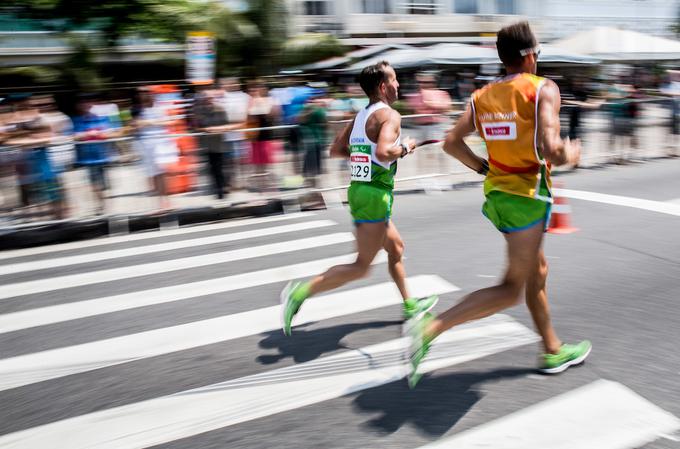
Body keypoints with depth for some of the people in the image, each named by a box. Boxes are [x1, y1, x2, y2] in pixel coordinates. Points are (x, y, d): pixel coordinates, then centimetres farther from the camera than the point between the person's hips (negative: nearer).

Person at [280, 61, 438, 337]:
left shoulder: (360, 116, 13)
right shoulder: (389, 115, -12)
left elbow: (335, 151, 15)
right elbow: (383, 152, -29)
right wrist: (404, 148, -10)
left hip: (358, 189, 10)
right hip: (375, 194, -10)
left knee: (396, 247, 23)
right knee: (361, 266, -4)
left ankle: (409, 305, 36)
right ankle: (302, 291, -8)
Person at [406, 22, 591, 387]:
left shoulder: (482, 95, 7)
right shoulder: (544, 89, -10)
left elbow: (452, 142, 1)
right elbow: (552, 151, -22)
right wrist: (571, 153, 0)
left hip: (496, 194, 8)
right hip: (527, 196, -7)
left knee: (538, 272, 22)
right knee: (511, 289, -1)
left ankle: (552, 351, 36)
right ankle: (432, 327, -14)